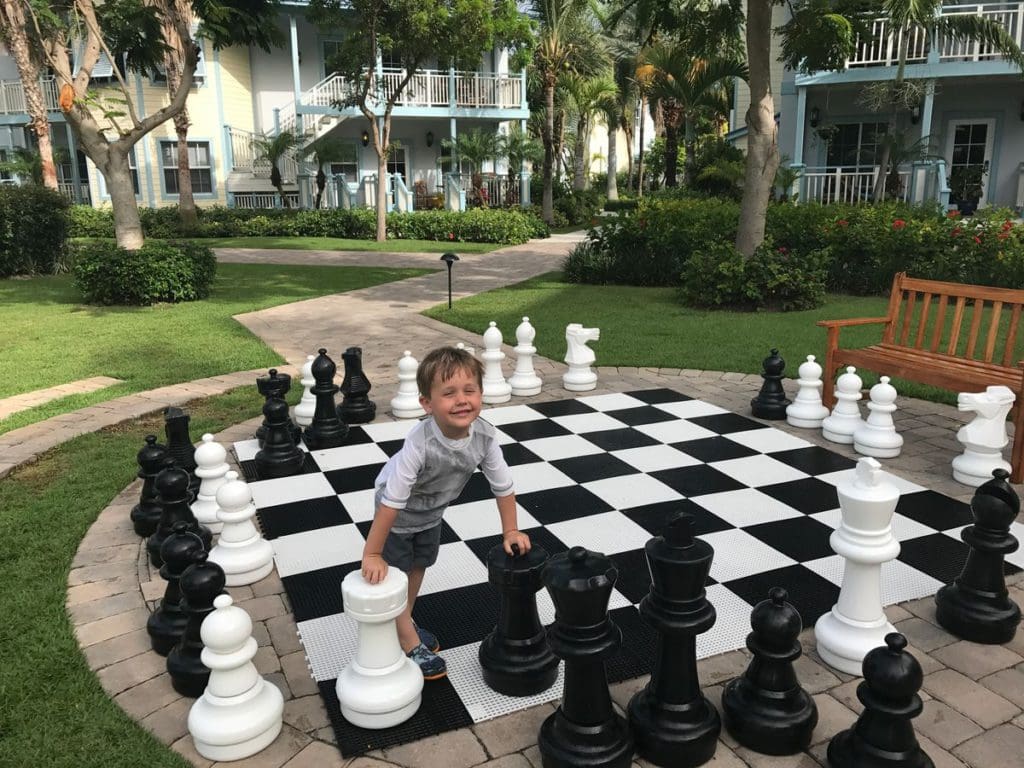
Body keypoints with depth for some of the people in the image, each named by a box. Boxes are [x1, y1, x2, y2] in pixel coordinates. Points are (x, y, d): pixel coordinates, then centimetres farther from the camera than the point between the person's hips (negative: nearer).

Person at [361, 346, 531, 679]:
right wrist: (372, 554, -33)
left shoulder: (485, 436, -30)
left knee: (418, 567, 24)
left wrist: (510, 531, -9)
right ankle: (410, 645, 27)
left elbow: (503, 485, -15)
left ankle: (404, 624, 48)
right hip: (397, 515, -5)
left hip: (432, 511, 6)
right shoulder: (420, 443, -44)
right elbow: (392, 501, -39)